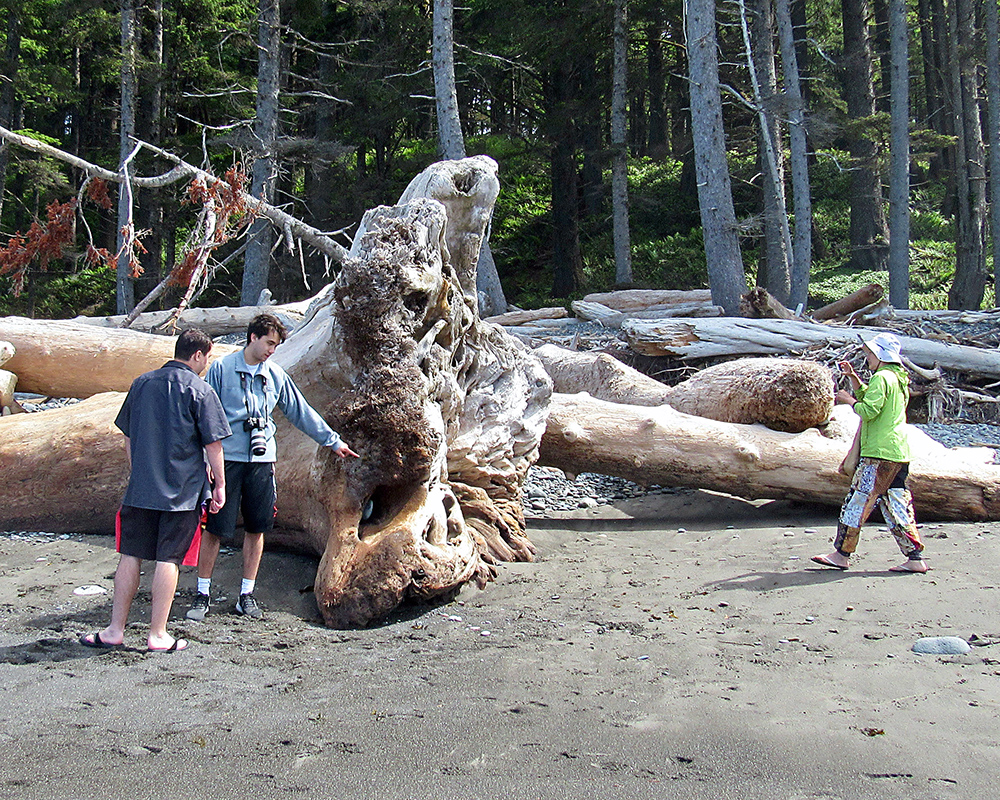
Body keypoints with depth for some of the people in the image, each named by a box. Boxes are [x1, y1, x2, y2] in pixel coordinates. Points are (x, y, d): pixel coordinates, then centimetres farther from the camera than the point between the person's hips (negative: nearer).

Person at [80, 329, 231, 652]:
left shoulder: (142, 384, 8)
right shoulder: (200, 391, -7)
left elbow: (129, 439, 14)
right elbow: (213, 444, -8)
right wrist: (220, 485, 2)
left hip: (140, 489, 4)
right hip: (183, 491, -4)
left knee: (130, 556, 10)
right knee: (168, 559, 1)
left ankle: (115, 630, 15)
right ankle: (158, 635, 6)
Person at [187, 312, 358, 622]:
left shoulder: (276, 376, 9)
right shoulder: (222, 369, -1)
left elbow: (301, 412, 17)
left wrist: (333, 441, 18)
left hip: (261, 461, 4)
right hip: (227, 459, -4)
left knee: (256, 528, 8)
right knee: (215, 528, -2)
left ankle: (247, 595, 19)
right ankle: (203, 594, 11)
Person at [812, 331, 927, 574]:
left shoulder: (882, 378, -10)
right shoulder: (898, 379, 20)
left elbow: (868, 411, -20)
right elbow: (867, 397, 32)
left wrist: (848, 399, -4)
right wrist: (852, 377, 21)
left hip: (880, 453, -10)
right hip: (899, 454, 10)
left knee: (857, 501, -5)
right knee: (896, 506, 9)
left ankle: (842, 554, -1)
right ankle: (915, 558, 7)